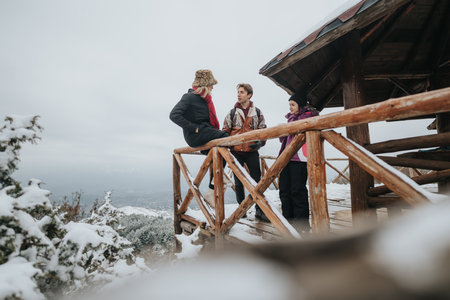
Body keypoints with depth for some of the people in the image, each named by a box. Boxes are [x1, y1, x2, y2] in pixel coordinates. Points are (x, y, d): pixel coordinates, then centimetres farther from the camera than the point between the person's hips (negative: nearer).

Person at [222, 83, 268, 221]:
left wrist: (260, 142, -8)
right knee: (238, 182, 8)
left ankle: (260, 210, 9)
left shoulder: (257, 112, 8)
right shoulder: (232, 112, 7)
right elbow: (225, 131, 9)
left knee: (257, 181, -1)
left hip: (252, 152, 0)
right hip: (236, 151, 1)